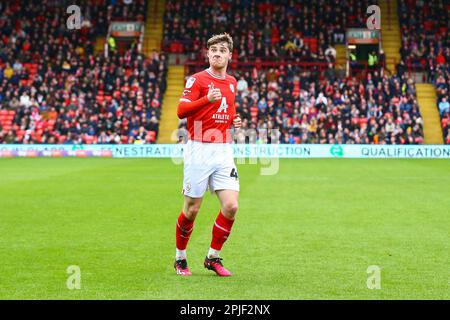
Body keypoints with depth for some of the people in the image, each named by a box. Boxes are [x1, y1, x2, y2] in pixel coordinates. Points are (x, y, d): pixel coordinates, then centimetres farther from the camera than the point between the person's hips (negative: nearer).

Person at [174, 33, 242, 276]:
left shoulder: (232, 82, 14)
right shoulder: (197, 79, -5)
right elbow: (181, 110, -17)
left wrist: (234, 121, 8)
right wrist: (207, 99, -31)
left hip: (223, 151, 5)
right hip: (199, 149, -5)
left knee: (231, 206, -7)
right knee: (191, 210, 1)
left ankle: (213, 257, 10)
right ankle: (180, 258, 21)